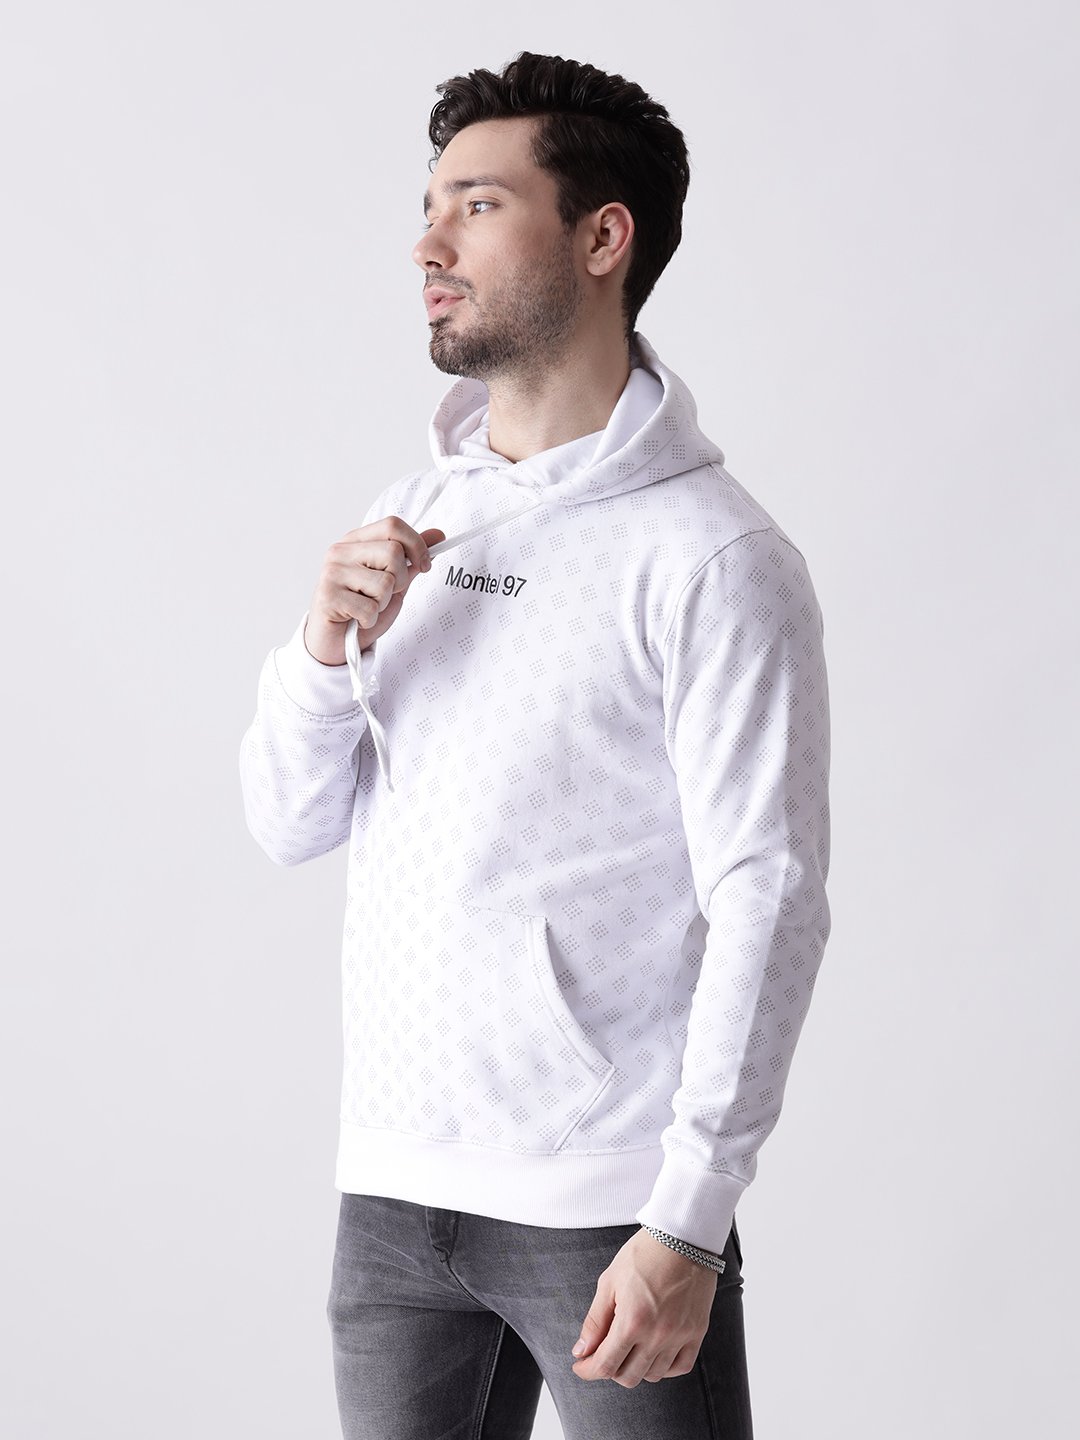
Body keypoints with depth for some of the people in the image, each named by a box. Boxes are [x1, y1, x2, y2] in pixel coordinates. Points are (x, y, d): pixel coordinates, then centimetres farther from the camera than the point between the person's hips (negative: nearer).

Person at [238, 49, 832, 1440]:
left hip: (605, 1206, -6)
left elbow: (767, 905, -13)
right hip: (390, 1184, 6)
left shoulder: (712, 557, -10)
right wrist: (324, 649, -7)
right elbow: (291, 824, 13)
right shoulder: (410, 517, 11)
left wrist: (686, 1223, -17)